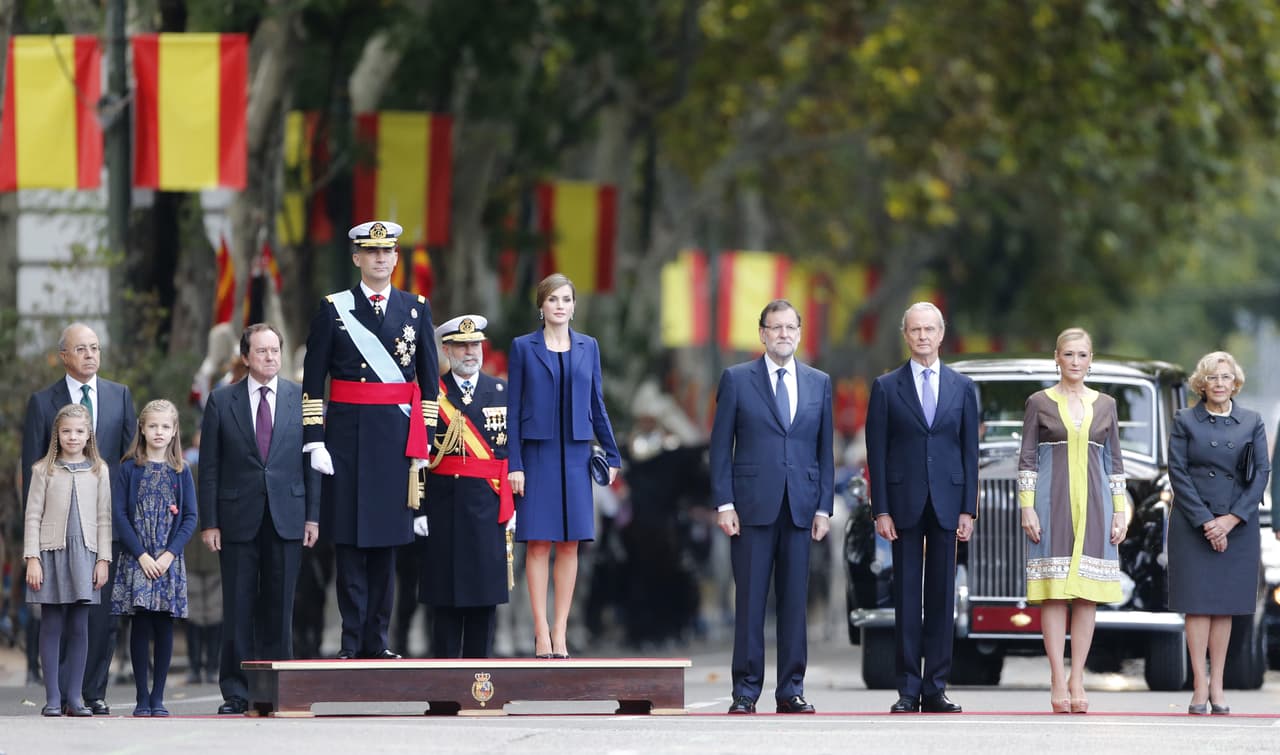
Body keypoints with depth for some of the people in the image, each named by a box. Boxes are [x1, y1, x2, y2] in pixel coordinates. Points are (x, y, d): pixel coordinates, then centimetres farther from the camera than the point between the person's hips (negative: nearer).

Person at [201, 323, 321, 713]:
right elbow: (209, 467, 4)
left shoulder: (302, 399, 6)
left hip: (287, 517, 1)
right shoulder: (222, 402, 5)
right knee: (238, 608, 0)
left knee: (279, 608, 2)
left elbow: (313, 460, 6)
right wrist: (209, 522, -2)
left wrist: (313, 516, 0)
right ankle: (236, 691, 4)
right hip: (238, 518, -1)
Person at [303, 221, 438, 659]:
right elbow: (312, 381, 1)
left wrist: (423, 442, 4)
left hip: (398, 438, 2)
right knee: (349, 541, -2)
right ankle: (352, 641, 1)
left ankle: (376, 640, 10)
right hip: (348, 437, -2)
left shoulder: (416, 309, 9)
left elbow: (429, 381, 11)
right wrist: (314, 440, -7)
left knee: (387, 541, 5)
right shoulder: (334, 310, 2)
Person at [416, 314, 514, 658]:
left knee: (486, 590, 2)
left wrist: (512, 506, 2)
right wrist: (417, 509, -5)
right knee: (446, 592, 1)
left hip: (489, 509, 2)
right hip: (444, 509, -2)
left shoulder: (501, 391, 9)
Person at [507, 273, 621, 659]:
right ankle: (542, 632, -1)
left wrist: (612, 456, 10)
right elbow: (512, 410, -1)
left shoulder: (588, 347, 9)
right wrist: (513, 464, -7)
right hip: (537, 454, -3)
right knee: (538, 543, -3)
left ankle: (560, 630, 6)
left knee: (570, 544, 2)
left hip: (576, 454, 3)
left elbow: (597, 405, 13)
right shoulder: (523, 347, 1)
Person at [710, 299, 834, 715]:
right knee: (750, 601, -1)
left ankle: (791, 690, 8)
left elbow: (825, 450, 11)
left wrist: (824, 507, 4)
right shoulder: (737, 380, 3)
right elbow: (721, 446, 2)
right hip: (752, 505, -2)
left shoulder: (819, 383, 11)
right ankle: (745, 691, 2)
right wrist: (724, 504, -6)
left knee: (795, 601, 3)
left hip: (801, 508, 2)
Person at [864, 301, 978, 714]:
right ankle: (908, 690, 1)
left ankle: (935, 689, 5)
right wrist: (881, 510, -6)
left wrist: (968, 509, 1)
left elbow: (970, 450, 8)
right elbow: (876, 452, 1)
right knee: (907, 596, -1)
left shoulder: (962, 387, 9)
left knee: (942, 596, 2)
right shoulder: (887, 387, 4)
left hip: (947, 503, 1)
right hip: (904, 503, -1)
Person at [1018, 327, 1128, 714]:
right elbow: (1027, 459, 2)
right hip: (1052, 500, -2)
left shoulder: (1105, 405, 10)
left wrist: (1119, 512, 5)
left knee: (1087, 595, 0)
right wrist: (1027, 508, -7)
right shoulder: (1039, 403, 3)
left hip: (1093, 503, 3)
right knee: (1055, 594, -5)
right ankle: (1058, 682, -5)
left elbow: (1114, 463, 12)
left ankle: (1077, 680, 3)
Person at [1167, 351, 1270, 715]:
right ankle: (1200, 686, -3)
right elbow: (1178, 472, -3)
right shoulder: (1185, 421, 3)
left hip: (1238, 524, 2)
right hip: (1193, 523, -2)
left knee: (1226, 605, 3)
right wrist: (1205, 521, -11)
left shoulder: (1252, 422, 7)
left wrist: (1232, 518, -9)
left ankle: (1217, 685, 6)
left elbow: (1261, 473, 2)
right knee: (1198, 603, -4)